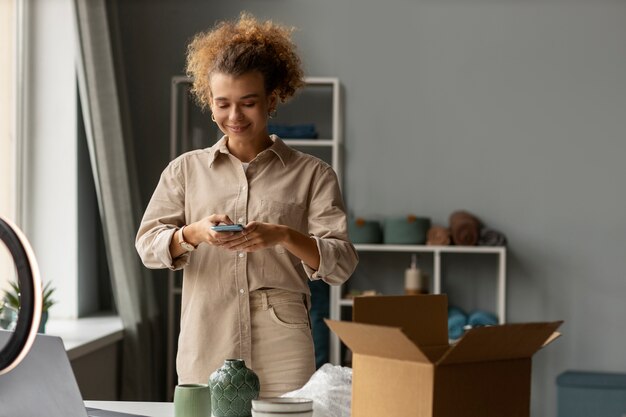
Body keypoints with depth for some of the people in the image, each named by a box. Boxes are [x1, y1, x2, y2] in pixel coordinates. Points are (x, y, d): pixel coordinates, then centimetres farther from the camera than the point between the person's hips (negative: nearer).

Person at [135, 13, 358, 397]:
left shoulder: (313, 175, 6)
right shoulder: (186, 170, 12)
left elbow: (342, 264, -2)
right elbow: (148, 245, 5)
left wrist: (284, 236, -20)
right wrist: (193, 233, -16)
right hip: (205, 351, 1)